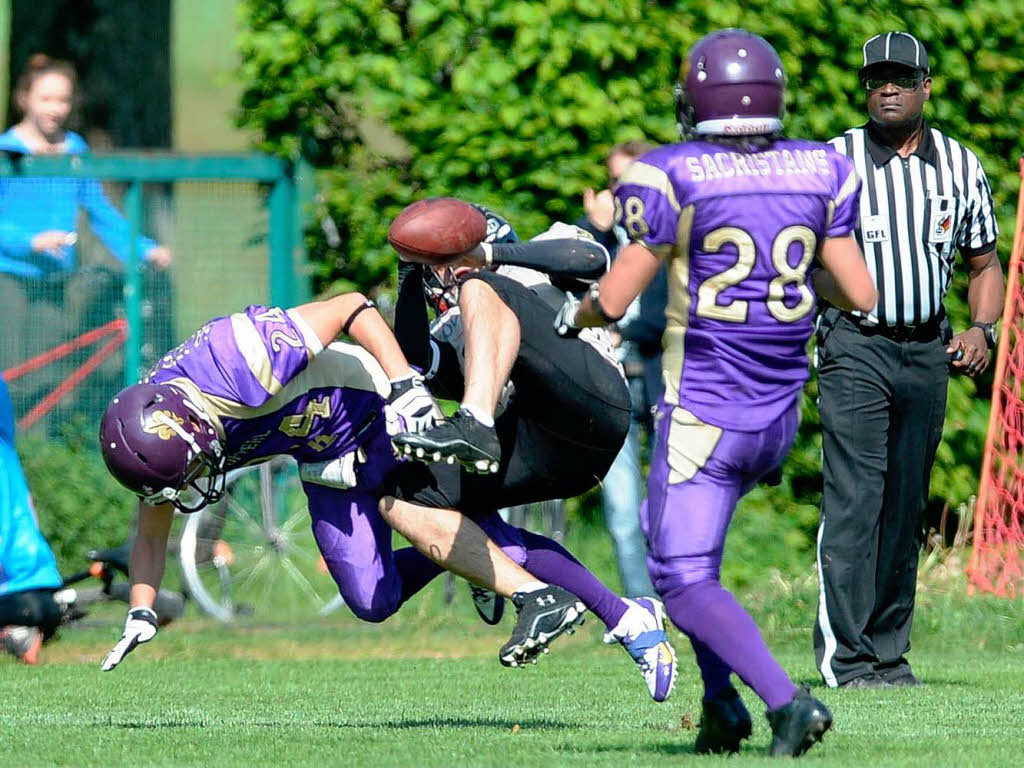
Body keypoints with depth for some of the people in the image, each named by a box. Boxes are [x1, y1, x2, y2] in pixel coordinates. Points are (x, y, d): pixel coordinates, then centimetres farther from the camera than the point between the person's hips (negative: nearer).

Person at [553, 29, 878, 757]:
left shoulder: (674, 179, -13)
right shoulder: (821, 175, -1)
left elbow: (613, 301, -10)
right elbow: (861, 294, 1)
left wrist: (572, 314, 12)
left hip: (702, 416, -6)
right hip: (780, 416, 6)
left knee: (686, 581, -1)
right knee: (684, 542, 26)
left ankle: (786, 699, -21)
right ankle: (721, 700, 15)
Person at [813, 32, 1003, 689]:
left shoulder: (960, 166, 9)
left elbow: (985, 265, 18)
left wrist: (982, 328, 0)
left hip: (927, 351, 4)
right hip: (855, 346, -4)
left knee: (906, 509, 7)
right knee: (854, 502, -12)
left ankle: (889, 653, 14)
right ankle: (846, 657, -13)